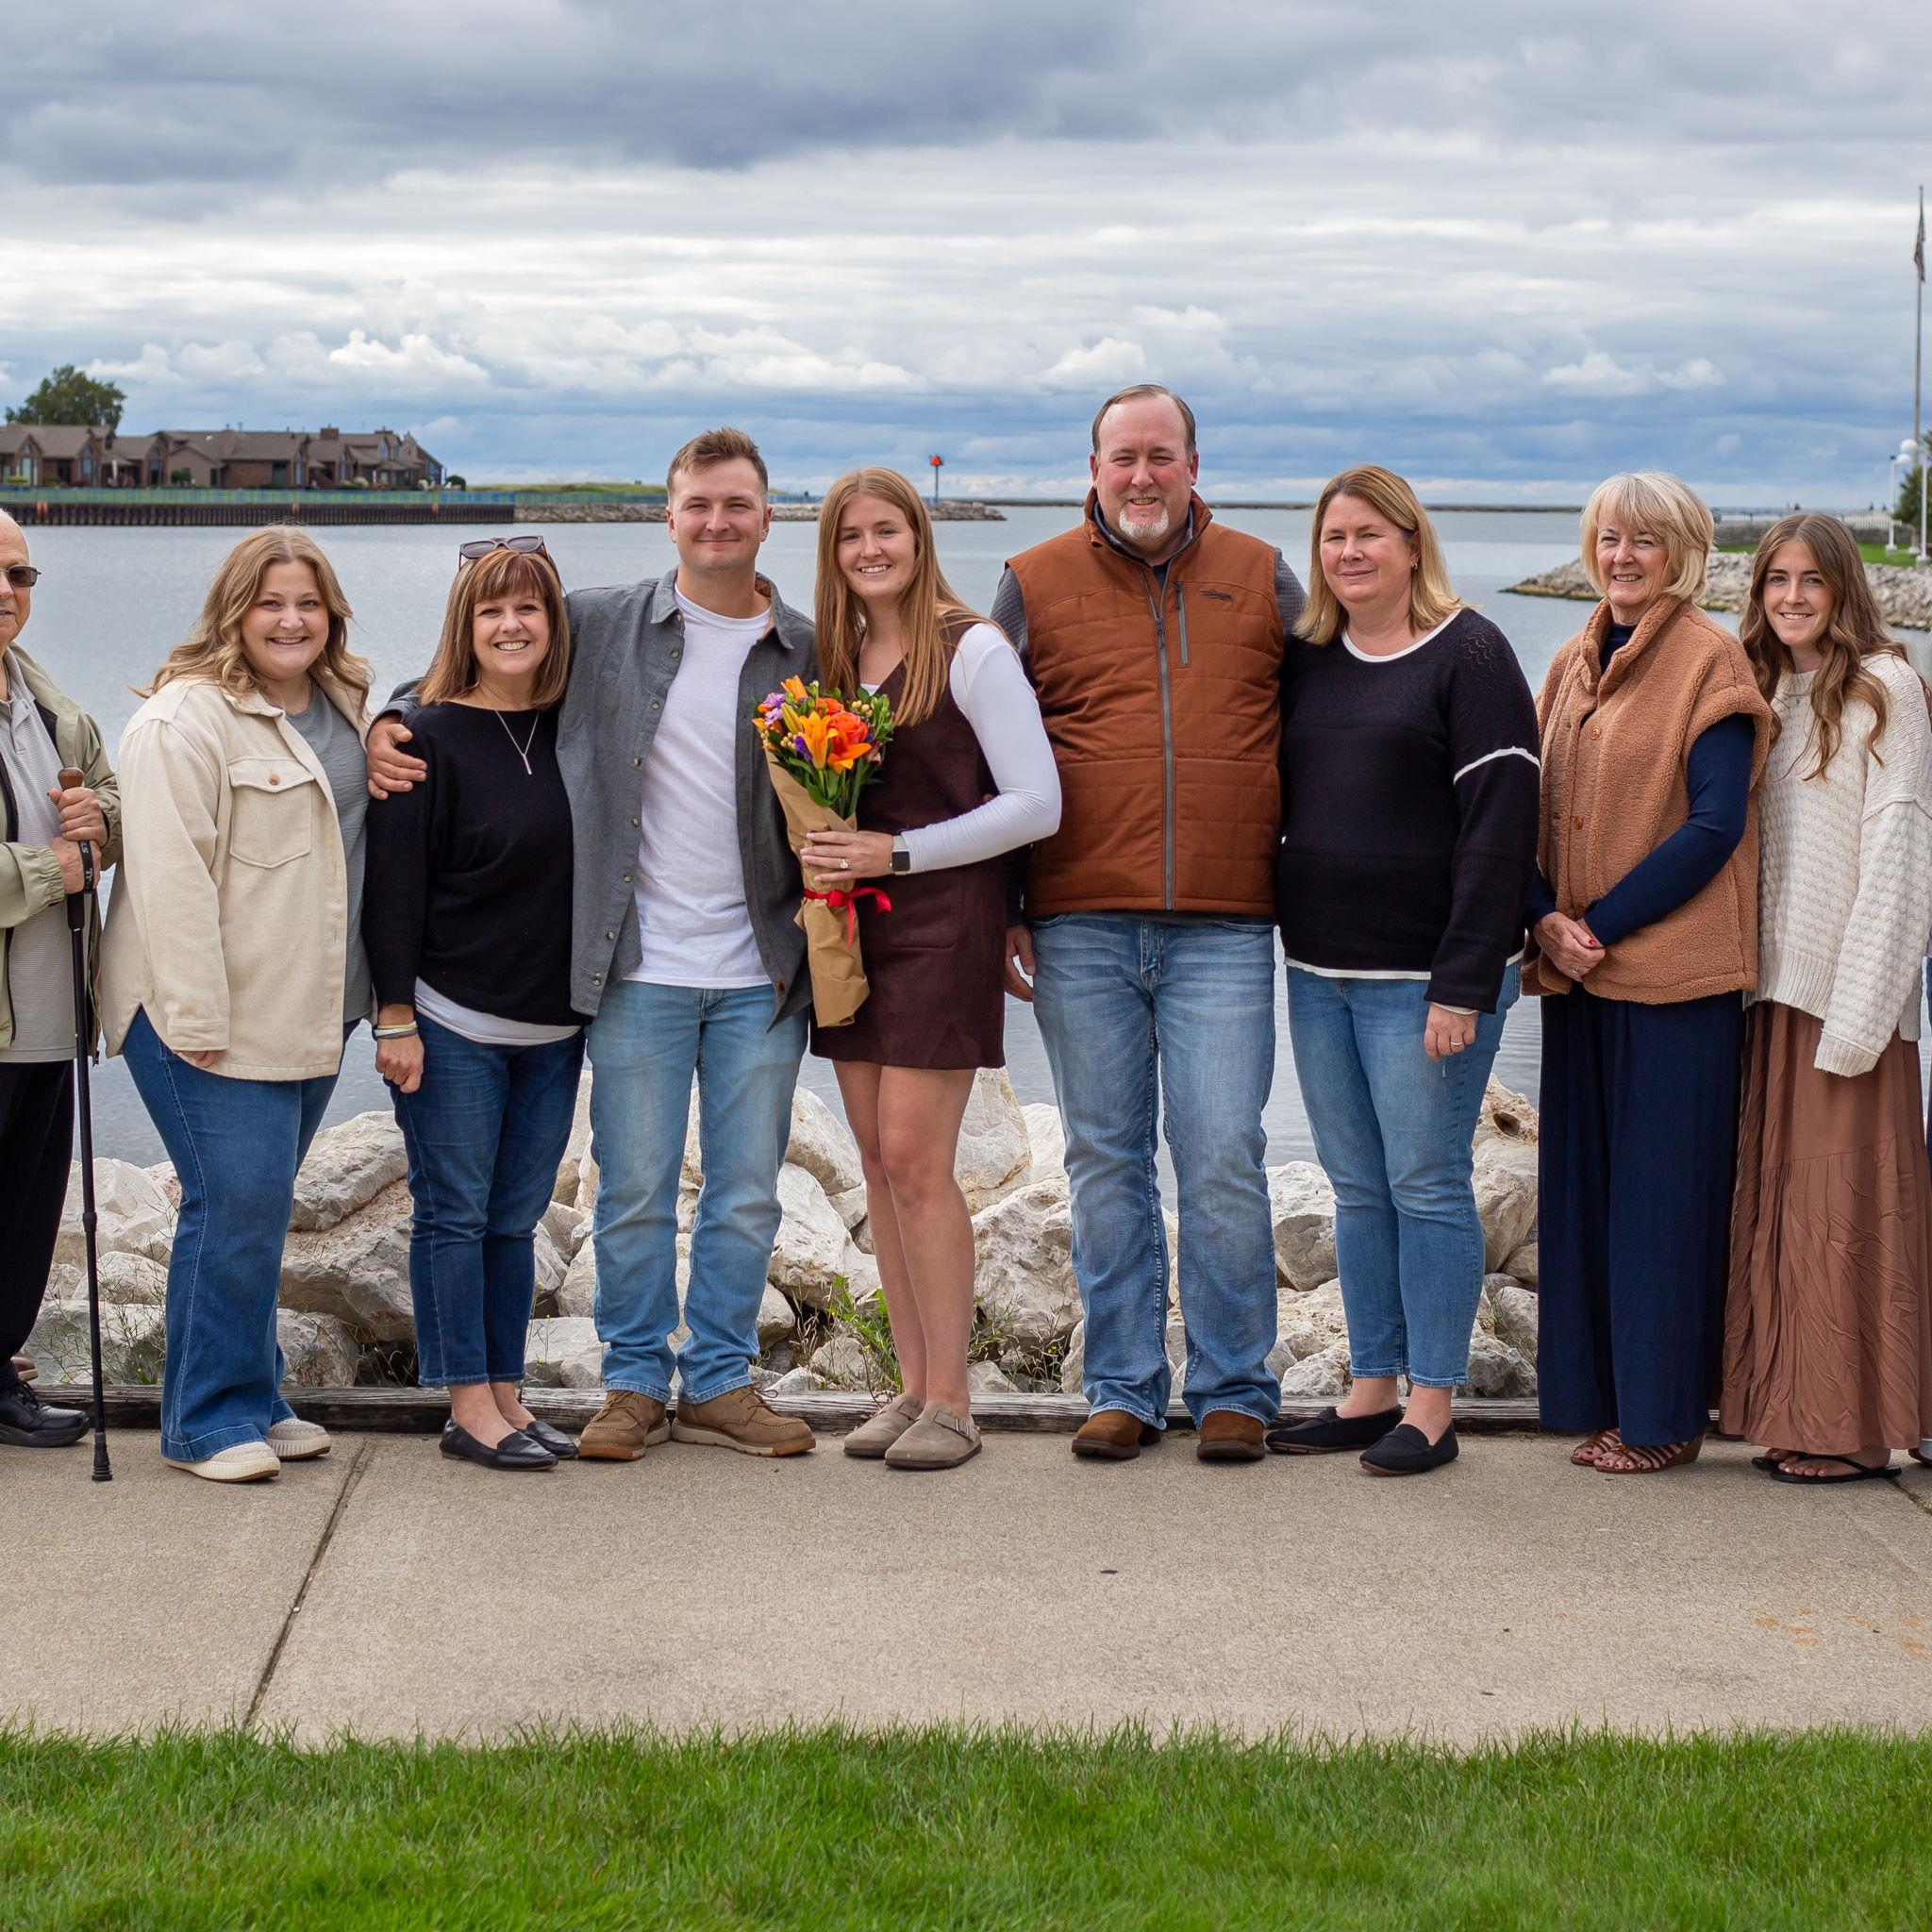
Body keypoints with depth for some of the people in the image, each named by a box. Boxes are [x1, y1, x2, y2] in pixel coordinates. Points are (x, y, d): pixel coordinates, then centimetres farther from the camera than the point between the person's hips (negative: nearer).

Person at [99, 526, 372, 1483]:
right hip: (212, 1018, -7)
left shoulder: (343, 711, 14)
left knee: (258, 1206, 13)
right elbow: (171, 877, -17)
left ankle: (251, 1399, 22)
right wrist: (196, 1021, -20)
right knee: (236, 1205, -10)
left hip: (310, 1013, 7)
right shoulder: (187, 719, -12)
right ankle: (209, 1420, 1)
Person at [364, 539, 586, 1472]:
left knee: (515, 1219, 10)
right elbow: (394, 884, -8)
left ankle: (505, 1395, 18)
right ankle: (469, 1408, 6)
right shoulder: (430, 737, -7)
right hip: (451, 1022, -5)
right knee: (454, 1213, 0)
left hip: (551, 1027, 5)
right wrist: (395, 1016, -12)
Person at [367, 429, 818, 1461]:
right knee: (634, 1191, 4)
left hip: (761, 973, 1)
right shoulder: (599, 623, 1)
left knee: (747, 1194, 8)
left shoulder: (806, 651, 5)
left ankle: (718, 1382, 21)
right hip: (640, 968, -1)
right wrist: (389, 719, -3)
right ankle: (635, 1381, 19)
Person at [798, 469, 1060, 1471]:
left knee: (914, 1158, -9)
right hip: (852, 925, 7)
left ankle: (951, 1400, -1)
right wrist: (821, 847, 0)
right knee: (877, 1159, 7)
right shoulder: (837, 656, 12)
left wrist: (898, 852, -16)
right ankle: (913, 1383, 15)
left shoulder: (971, 651, -7)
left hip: (943, 918, -7)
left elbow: (1037, 804, -13)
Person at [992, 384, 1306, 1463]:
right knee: (1106, 1162, 6)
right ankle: (1125, 1391, 16)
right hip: (1079, 928, 1)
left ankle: (1235, 1391, 9)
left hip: (1224, 928, -1)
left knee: (1224, 1162, -3)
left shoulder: (1264, 581, 9)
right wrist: (997, 913, 4)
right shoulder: (1034, 584, 8)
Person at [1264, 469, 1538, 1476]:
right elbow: (1276, 802, 20)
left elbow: (1500, 825, -12)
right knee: (1356, 1187, 11)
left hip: (1424, 974, -6)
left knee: (1427, 1184, -2)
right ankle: (1369, 1391, 18)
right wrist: (1281, 938, 8)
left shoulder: (1470, 654, -7)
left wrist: (1463, 983, -17)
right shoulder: (1306, 660, 12)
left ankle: (1432, 1408, 6)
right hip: (1318, 973, 6)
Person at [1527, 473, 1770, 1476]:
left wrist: (1603, 923, -15)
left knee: (1664, 1186, -2)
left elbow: (1715, 823, -13)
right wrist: (1547, 917, -5)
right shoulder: (1573, 664, 15)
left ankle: (1664, 1414, 5)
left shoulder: (1708, 659, -5)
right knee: (1583, 1183, 8)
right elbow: (1535, 809, 13)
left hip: (1673, 967, -6)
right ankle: (1602, 1400, 16)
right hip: (1578, 972, 7)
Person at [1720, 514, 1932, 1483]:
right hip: (1777, 984, 7)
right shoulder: (1766, 695, 16)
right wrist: (1755, 978, 7)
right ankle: (1798, 1411, 15)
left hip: (1852, 990, -7)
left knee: (1847, 1200, -4)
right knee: (1781, 1198, 8)